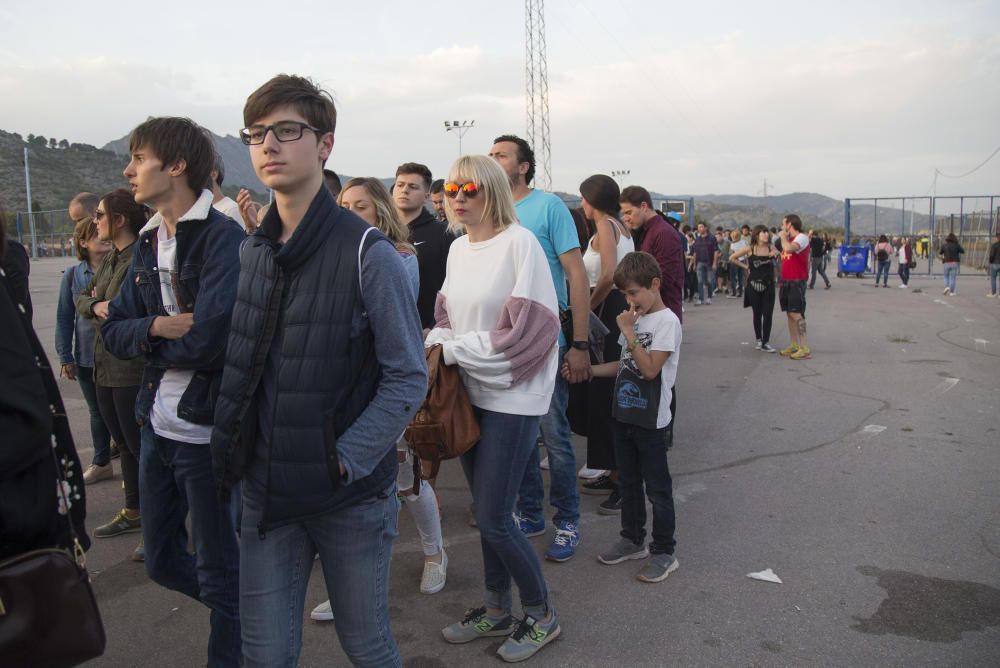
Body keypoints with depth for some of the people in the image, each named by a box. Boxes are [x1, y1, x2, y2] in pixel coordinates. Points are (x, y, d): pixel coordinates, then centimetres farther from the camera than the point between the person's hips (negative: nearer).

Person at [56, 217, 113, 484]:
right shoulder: (72, 275, 1)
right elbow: (64, 318, 5)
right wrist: (65, 357, 4)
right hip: (86, 358, 3)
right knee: (97, 413, 18)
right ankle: (101, 463, 34)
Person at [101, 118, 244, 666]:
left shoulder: (223, 239, -15)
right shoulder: (148, 244, 10)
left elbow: (209, 342, -25)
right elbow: (113, 333, 6)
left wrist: (149, 344, -6)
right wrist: (157, 327, -15)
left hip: (206, 430, -8)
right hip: (157, 424, 8)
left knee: (219, 570, 8)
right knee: (162, 561, 21)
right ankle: (246, 613, 43)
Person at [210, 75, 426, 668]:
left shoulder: (367, 252, -13)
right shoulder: (253, 252, 5)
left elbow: (408, 379, -12)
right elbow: (244, 367, 12)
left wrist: (344, 459, -17)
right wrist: (233, 450, 2)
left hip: (350, 495, -4)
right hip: (265, 492, 5)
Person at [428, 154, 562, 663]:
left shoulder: (519, 243, -13)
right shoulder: (458, 248, 8)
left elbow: (527, 331, -18)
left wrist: (451, 348, -14)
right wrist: (437, 340, -7)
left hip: (512, 396, -6)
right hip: (470, 391, 7)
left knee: (493, 518, -4)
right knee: (487, 511, 15)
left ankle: (541, 614, 19)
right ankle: (496, 610, 33)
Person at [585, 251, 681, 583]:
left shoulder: (666, 321, -14)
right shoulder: (634, 319, 9)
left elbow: (649, 369, -22)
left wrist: (629, 332, -20)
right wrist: (586, 370, 5)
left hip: (650, 419, -8)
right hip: (624, 414, 8)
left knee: (657, 487, 3)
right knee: (628, 481, 17)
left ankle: (664, 552, 15)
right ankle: (633, 540, 32)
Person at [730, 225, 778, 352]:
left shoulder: (771, 248, 0)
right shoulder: (749, 249, -4)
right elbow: (732, 258, 4)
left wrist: (776, 256, -14)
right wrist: (745, 266, 1)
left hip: (768, 286, 1)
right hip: (754, 286, -1)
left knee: (768, 314, -4)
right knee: (757, 314, 9)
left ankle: (765, 343, 2)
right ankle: (758, 340, 23)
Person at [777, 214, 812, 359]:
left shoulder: (802, 238, -12)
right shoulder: (789, 239, 16)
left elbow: (789, 249, -30)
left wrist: (783, 236, -15)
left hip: (796, 282, -9)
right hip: (786, 281, 9)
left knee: (796, 314, -13)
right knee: (789, 313, 10)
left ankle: (805, 348, -13)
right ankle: (794, 345, 17)